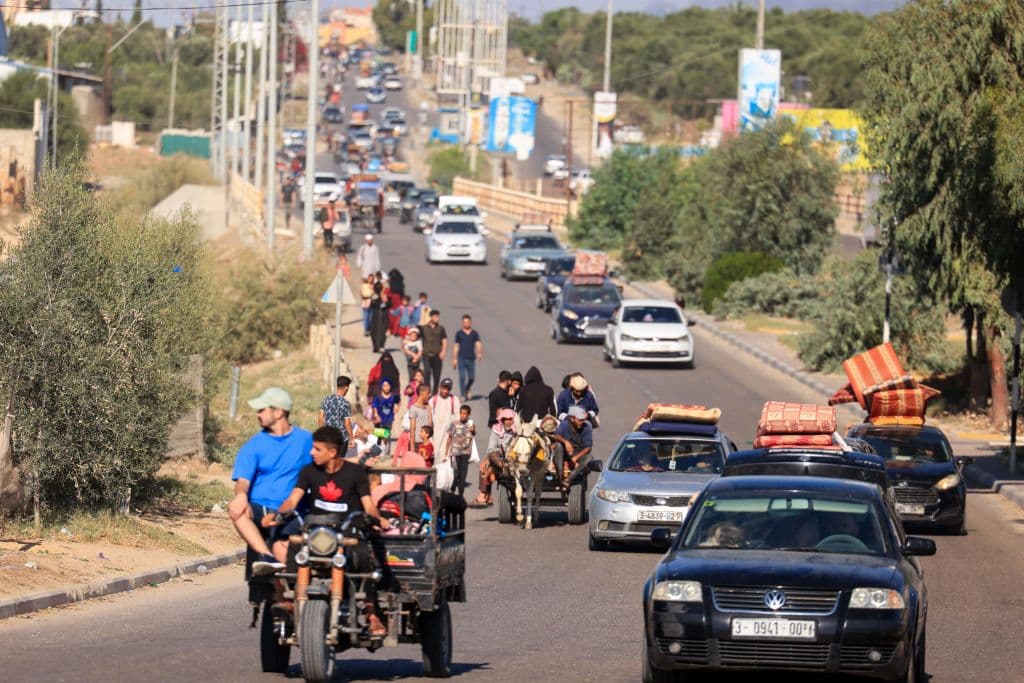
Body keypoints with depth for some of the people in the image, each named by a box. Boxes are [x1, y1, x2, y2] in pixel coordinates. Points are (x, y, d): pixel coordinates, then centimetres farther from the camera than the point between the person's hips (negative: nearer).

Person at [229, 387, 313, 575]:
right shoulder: (254, 445, 10)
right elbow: (243, 479, -4)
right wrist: (241, 495, -25)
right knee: (236, 510, -34)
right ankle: (267, 557, -46)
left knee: (282, 546, -30)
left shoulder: (305, 440, 10)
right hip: (260, 508, 0)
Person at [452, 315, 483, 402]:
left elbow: (478, 344, -4)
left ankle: (467, 391, 33)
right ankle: (462, 395, -5)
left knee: (471, 377, 5)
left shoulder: (475, 334, 7)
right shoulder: (459, 333, 6)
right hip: (461, 358, -1)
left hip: (471, 358, 1)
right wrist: (454, 359, 6)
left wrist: (480, 353, -24)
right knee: (462, 377, -9)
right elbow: (456, 347, 9)